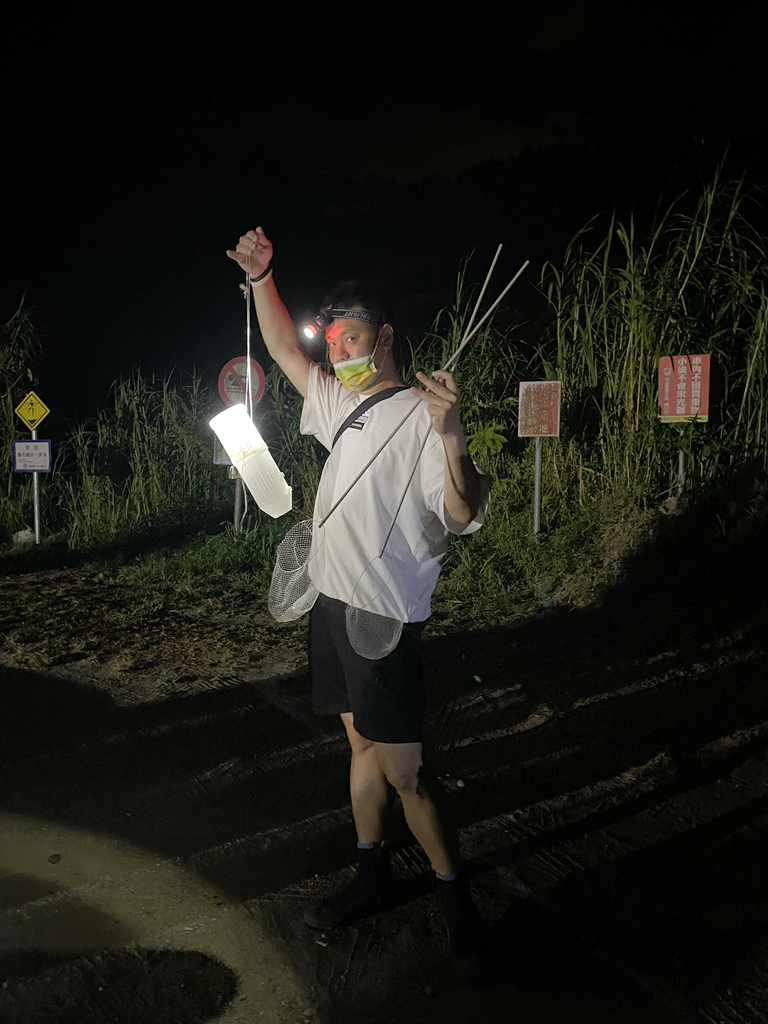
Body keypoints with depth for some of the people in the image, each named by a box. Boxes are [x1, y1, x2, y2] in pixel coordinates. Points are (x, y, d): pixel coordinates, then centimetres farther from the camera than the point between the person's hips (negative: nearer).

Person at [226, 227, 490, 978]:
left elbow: (465, 516, -24)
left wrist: (450, 436, -40)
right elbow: (284, 350, 23)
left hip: (383, 615, -8)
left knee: (403, 768, -3)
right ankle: (370, 877, 33)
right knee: (361, 745, 18)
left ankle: (454, 897, 16)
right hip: (332, 603, 8)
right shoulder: (341, 408, 11)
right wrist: (260, 277, 14)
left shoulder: (419, 416, -14)